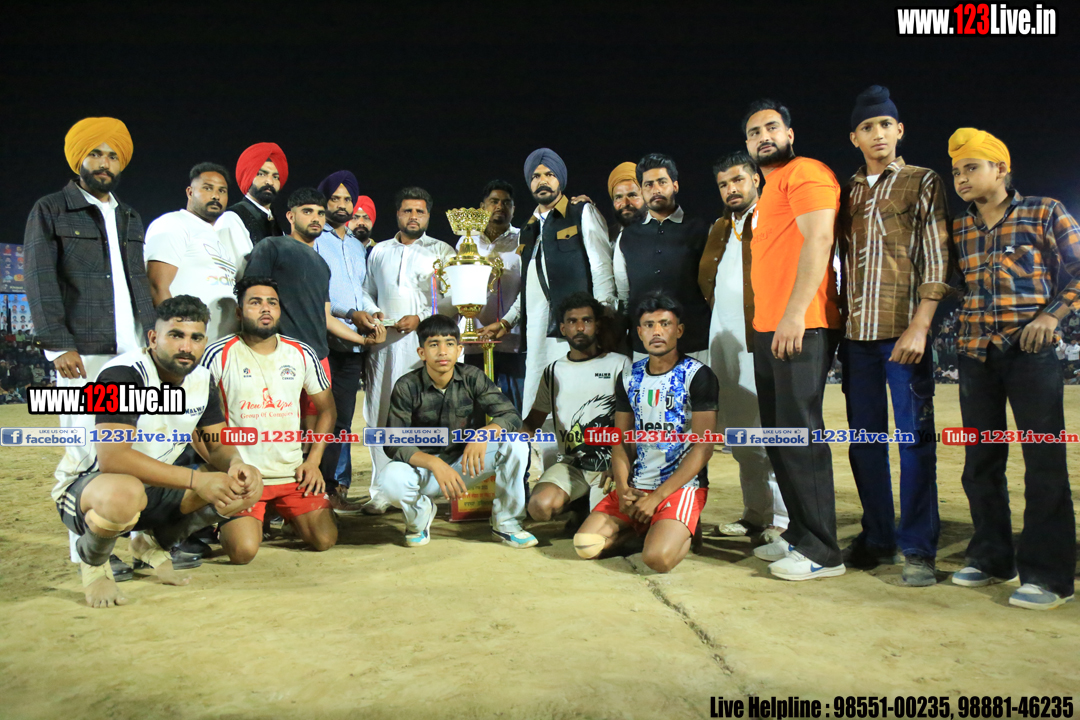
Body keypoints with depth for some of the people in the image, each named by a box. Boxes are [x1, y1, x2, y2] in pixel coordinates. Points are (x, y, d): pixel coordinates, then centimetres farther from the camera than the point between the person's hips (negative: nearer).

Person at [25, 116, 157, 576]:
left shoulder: (129, 219, 22)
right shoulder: (50, 211, 5)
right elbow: (40, 283, -3)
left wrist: (153, 337, 9)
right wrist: (59, 344, -13)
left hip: (133, 350, 5)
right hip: (83, 353, -4)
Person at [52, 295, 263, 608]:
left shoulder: (201, 379, -1)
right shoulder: (123, 375, -23)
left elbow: (220, 445, 3)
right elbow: (112, 458, -34)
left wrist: (236, 464, -22)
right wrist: (195, 479, -39)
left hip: (155, 489, 7)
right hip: (84, 486, -6)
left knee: (247, 487, -12)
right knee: (124, 493, -42)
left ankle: (153, 543, 10)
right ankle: (92, 560, -5)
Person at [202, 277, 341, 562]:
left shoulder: (302, 354, 6)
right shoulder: (219, 355, -4)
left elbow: (326, 407, 14)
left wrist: (313, 461, 4)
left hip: (294, 472, 3)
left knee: (325, 540, -7)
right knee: (243, 551, -19)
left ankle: (287, 515, 25)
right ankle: (227, 521, 17)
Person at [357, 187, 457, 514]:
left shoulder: (442, 251, 11)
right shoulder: (379, 251, 22)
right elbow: (368, 293, 26)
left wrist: (420, 318, -11)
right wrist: (369, 314, 4)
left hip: (425, 343, -3)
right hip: (384, 344, 3)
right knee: (381, 416, 0)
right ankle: (381, 492, 7)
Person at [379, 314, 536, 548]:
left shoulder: (472, 377, -8)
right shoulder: (407, 386, -13)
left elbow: (512, 415, -14)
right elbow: (394, 444, -17)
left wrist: (485, 432, -37)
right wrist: (435, 463, -35)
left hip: (466, 466, 2)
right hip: (423, 467, -1)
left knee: (515, 442, -23)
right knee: (391, 478, -35)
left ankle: (505, 522, -5)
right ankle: (420, 513, 3)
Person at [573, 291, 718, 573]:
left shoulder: (698, 376, -7)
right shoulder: (628, 378, 10)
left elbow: (703, 447, -11)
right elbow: (621, 441, 12)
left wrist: (656, 498, -15)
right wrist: (623, 489, -7)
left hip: (682, 485, -5)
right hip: (637, 485, 5)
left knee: (657, 558, -27)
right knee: (585, 545, -12)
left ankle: (682, 531, 7)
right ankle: (645, 528, 13)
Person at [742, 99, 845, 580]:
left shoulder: (805, 172, -3)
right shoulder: (769, 191, 26)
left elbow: (818, 239, -16)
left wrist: (795, 313, -23)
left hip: (801, 327, -10)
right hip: (768, 330, 10)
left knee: (800, 434, -10)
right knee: (778, 436, 12)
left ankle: (821, 553, -3)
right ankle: (799, 535, 22)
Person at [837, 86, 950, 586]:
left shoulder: (922, 183, 5)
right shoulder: (847, 193, 16)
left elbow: (937, 259, -3)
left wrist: (919, 327, -13)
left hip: (904, 332, -4)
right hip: (856, 334, 4)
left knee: (914, 437, -2)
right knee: (865, 438, 8)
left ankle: (917, 549, 7)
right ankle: (876, 539, 19)